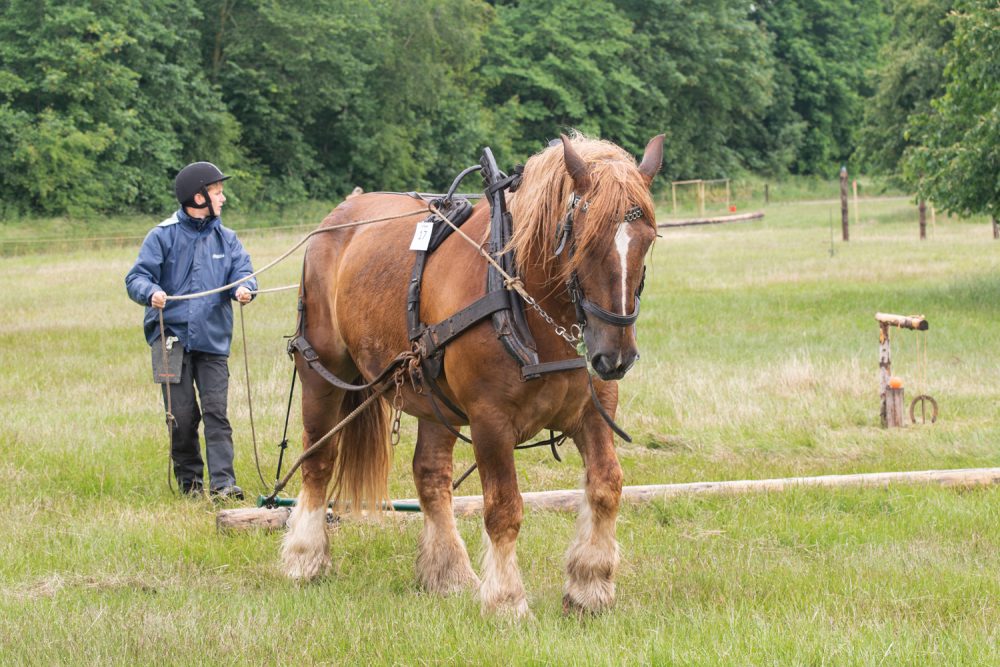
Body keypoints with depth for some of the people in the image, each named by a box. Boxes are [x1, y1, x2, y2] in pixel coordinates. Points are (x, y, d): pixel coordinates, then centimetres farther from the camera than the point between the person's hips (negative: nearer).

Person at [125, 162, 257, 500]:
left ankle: (222, 482, -8)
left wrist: (244, 287, -21)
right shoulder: (163, 235, 0)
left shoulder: (226, 238, 12)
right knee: (182, 415, 0)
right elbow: (137, 278, -4)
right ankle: (189, 479, 15)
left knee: (216, 411, -6)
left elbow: (242, 269, 3)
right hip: (172, 336, -2)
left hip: (213, 340, 2)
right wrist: (151, 293, -26)